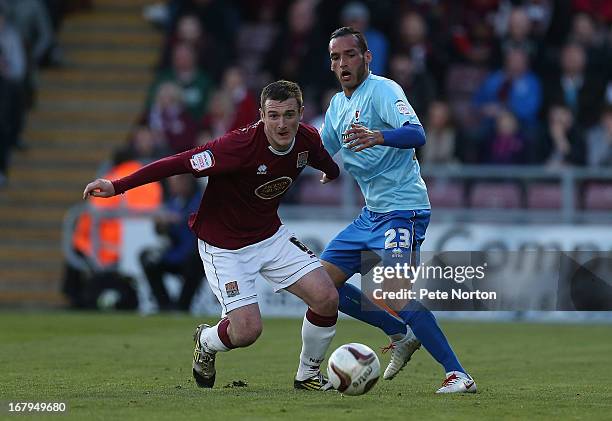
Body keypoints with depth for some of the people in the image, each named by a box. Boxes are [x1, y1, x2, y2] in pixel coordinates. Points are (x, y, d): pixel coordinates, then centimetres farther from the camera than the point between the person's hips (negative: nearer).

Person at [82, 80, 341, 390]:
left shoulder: (307, 139, -10)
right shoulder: (239, 145, -31)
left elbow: (322, 160, 15)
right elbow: (183, 162, -30)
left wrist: (332, 173, 39)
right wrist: (117, 186, -31)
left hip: (270, 235, 6)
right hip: (224, 246, -6)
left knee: (327, 299, -8)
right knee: (247, 330, -16)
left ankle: (308, 375, 17)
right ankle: (206, 342, 22)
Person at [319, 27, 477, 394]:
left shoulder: (382, 90, -12)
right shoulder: (338, 105, 14)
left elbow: (417, 134, -29)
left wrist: (378, 137, -48)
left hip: (403, 209, -9)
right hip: (372, 213, 9)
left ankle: (458, 375, -23)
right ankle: (402, 335, 16)